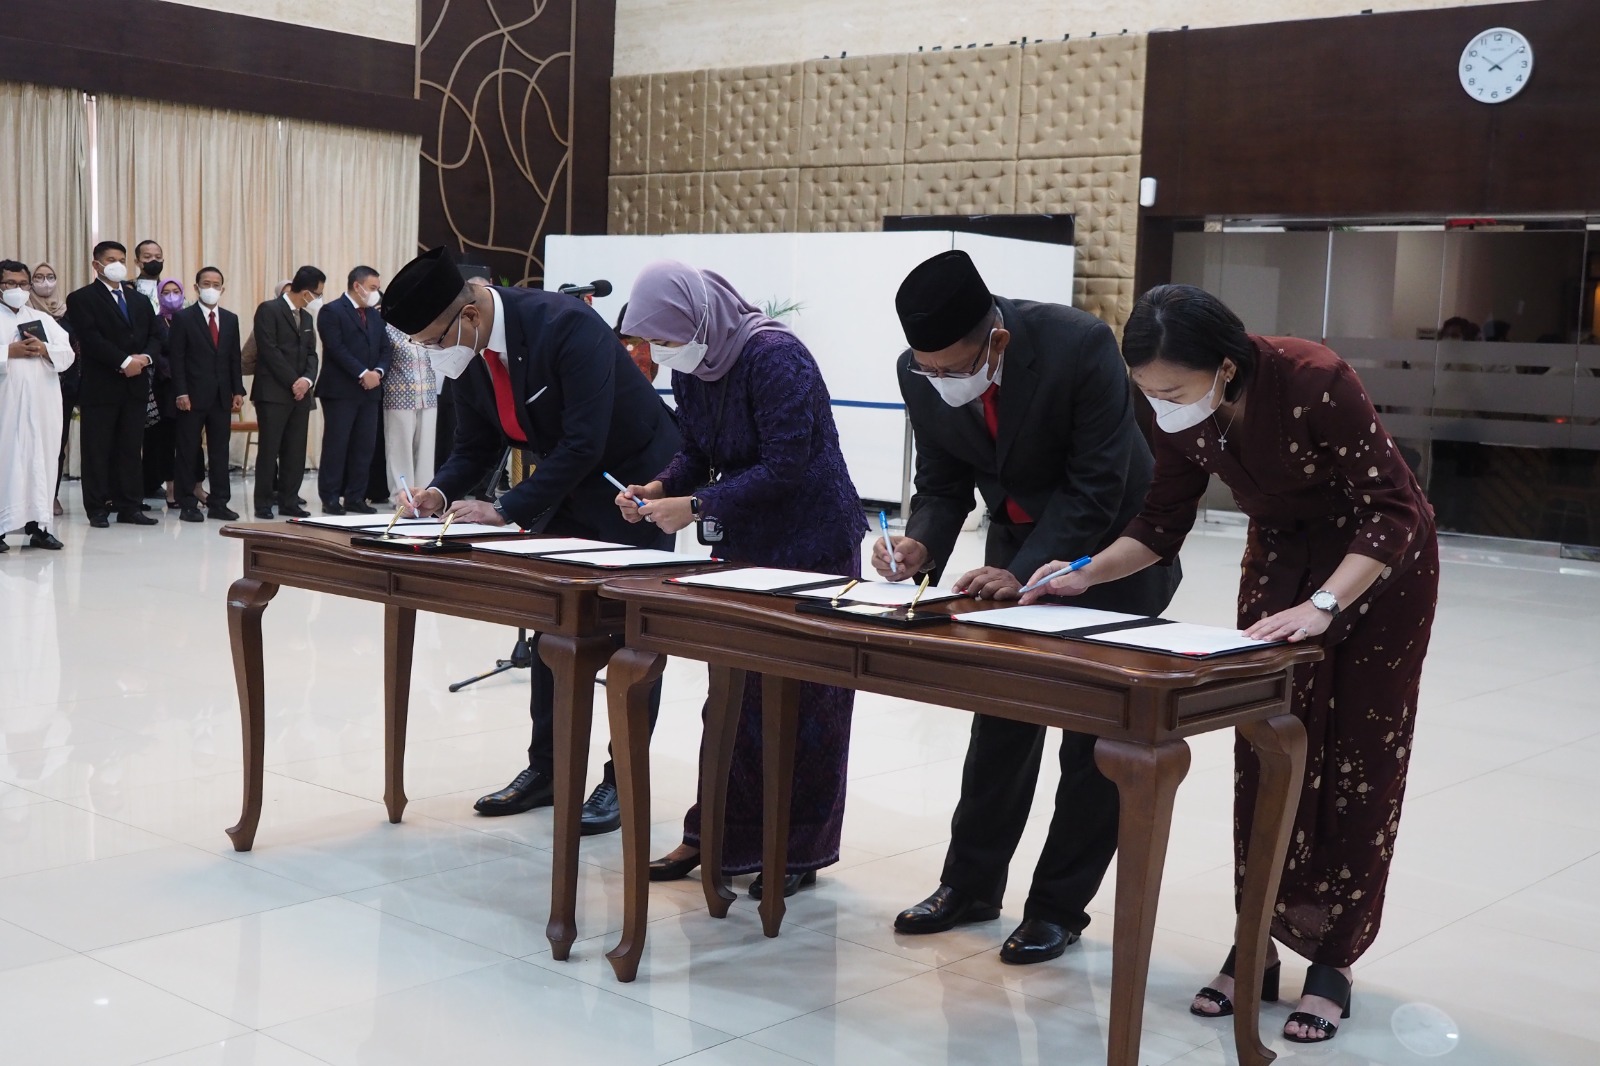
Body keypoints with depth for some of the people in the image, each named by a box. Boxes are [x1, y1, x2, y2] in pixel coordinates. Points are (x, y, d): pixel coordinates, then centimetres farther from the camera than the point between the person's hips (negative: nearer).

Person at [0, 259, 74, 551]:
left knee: (41, 459, 4)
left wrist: (44, 349, -9)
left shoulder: (43, 319, 17)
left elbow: (68, 354, 9)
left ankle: (39, 525, 7)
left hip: (41, 404, 4)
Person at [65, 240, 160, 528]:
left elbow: (155, 336, 11)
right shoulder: (82, 299, -1)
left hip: (135, 386, 5)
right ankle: (97, 509, 4)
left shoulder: (139, 301, 19)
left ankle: (129, 507, 10)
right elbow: (91, 338, -13)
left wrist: (145, 358, -10)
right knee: (97, 450, -1)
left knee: (130, 449, 6)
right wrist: (124, 362, -19)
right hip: (100, 386, -5)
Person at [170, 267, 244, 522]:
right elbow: (176, 358, -6)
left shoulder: (231, 319, 12)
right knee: (188, 451, 1)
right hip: (193, 395, -4)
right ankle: (188, 504, 6)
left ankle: (219, 503, 10)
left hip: (222, 396, 4)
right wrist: (180, 392, -13)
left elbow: (234, 358, 13)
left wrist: (238, 391, 5)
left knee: (220, 451, 5)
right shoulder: (183, 318, -2)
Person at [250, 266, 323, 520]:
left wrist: (307, 379, -5)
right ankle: (263, 504, 2)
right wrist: (293, 382, -13)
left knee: (296, 451, 5)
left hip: (300, 392, 7)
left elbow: (311, 353, 15)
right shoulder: (269, 310, -6)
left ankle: (289, 502, 11)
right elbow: (269, 350, -13)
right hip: (273, 392, -7)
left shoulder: (307, 316, 17)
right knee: (269, 450, -3)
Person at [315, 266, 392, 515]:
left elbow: (386, 349, 13)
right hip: (340, 390, -7)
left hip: (369, 390, 7)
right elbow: (336, 348, -14)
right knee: (336, 445, -3)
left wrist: (378, 371, -6)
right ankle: (330, 499, 1)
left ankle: (355, 497, 10)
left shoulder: (375, 315, 18)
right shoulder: (332, 311, -5)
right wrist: (362, 373, -18)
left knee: (364, 446, 5)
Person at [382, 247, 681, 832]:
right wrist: (441, 491, -17)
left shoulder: (567, 325, -31)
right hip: (565, 487, 8)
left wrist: (506, 510, -32)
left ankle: (623, 780, 8)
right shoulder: (468, 351, -7)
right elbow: (475, 446, 4)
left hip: (634, 480, -7)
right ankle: (547, 768, 21)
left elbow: (584, 443, -34)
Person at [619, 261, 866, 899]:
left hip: (813, 543, -8)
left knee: (800, 698, 1)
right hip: (743, 544, 8)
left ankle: (800, 851, 11)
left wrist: (696, 505, -25)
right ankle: (721, 836, 19)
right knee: (733, 691, 10)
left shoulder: (774, 357, -22)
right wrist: (657, 489, -11)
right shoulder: (689, 370, 2)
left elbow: (786, 466, -26)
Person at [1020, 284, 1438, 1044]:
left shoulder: (1313, 382, -34)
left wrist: (1323, 604, -41)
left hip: (1381, 560, -5)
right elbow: (1161, 526, -3)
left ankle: (1332, 963, 11)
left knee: (1358, 761, 2)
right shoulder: (1183, 417, -16)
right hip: (1280, 555, 5)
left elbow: (1392, 511, -30)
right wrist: (1086, 574, -18)